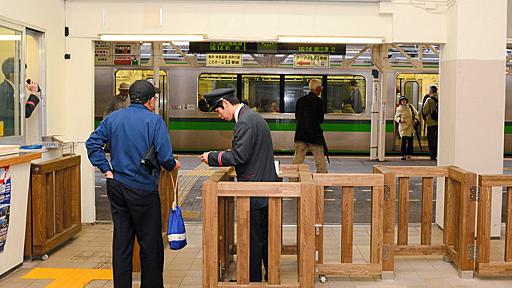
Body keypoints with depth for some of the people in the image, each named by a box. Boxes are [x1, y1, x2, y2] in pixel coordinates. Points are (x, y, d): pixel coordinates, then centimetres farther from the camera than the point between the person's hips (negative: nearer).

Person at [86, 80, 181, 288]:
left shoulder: (113, 118, 6)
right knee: (150, 243, 6)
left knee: (121, 241, 11)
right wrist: (173, 166, 6)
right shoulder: (154, 121, -10)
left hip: (116, 186, 5)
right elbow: (164, 157, -15)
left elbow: (92, 143, 1)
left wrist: (106, 170, 3)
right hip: (143, 190, -5)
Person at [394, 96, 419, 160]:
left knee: (410, 141, 8)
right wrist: (400, 120, -17)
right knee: (404, 140, -15)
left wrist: (415, 119, -2)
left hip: (410, 126, 3)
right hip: (403, 126, -3)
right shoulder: (399, 109, 3)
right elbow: (396, 117, 3)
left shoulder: (410, 107, 8)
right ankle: (403, 155, -14)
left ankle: (408, 154, 22)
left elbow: (416, 113, 15)